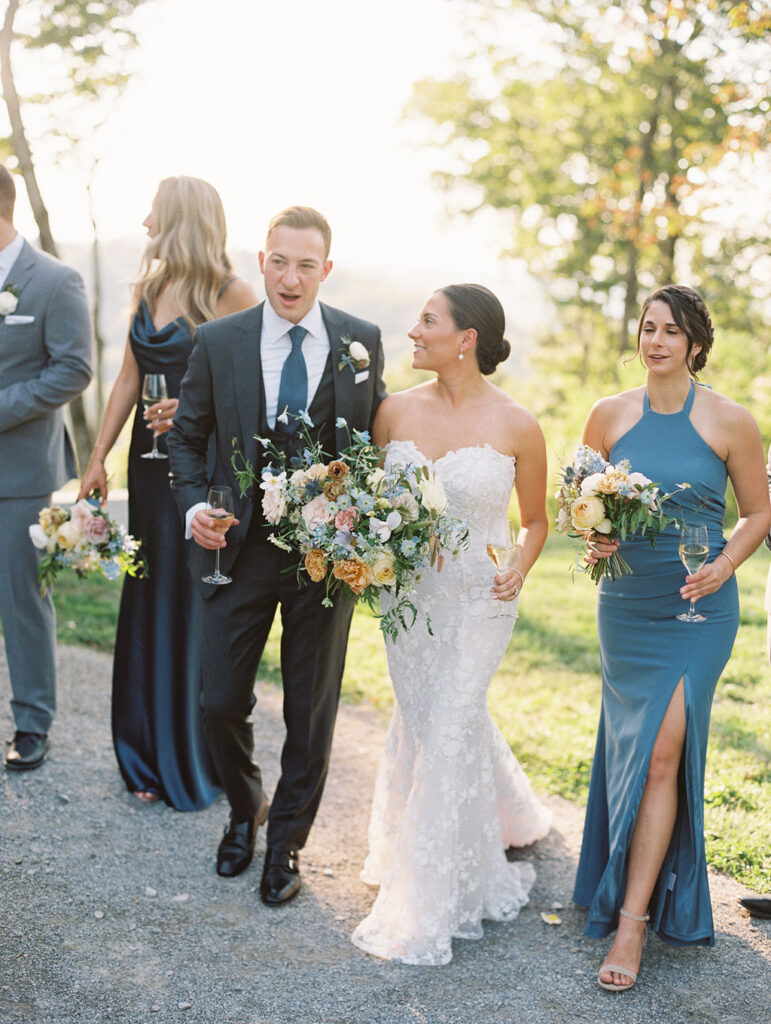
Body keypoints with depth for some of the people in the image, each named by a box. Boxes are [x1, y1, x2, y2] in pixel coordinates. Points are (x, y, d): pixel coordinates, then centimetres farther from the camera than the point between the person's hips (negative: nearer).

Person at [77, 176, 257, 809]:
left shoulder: (231, 294, -9)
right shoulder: (149, 287, 11)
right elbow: (129, 378, 13)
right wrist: (98, 459, 10)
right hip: (151, 461, 7)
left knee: (201, 603, 1)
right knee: (151, 601, 11)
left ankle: (200, 762, 16)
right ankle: (154, 759, 24)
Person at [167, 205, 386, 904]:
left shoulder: (361, 341, -1)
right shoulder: (219, 342, -2)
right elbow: (187, 436, 7)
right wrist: (193, 505, -10)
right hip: (239, 547, 0)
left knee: (311, 713, 10)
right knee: (221, 701, 6)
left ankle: (287, 845, 30)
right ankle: (245, 810, 37)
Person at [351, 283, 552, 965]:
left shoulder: (516, 426, -10)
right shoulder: (397, 411, -1)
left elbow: (536, 520, 4)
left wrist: (519, 570, -13)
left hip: (478, 598, -4)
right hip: (408, 592, 4)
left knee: (445, 730, -4)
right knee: (422, 721, 15)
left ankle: (425, 908, 13)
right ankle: (506, 818, 47)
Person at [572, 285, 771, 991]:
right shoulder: (609, 416, 2)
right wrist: (595, 538, -8)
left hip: (699, 608, -3)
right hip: (625, 605, 3)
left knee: (662, 753, -8)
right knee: (631, 749, 11)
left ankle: (633, 922, -1)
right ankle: (640, 884, 33)